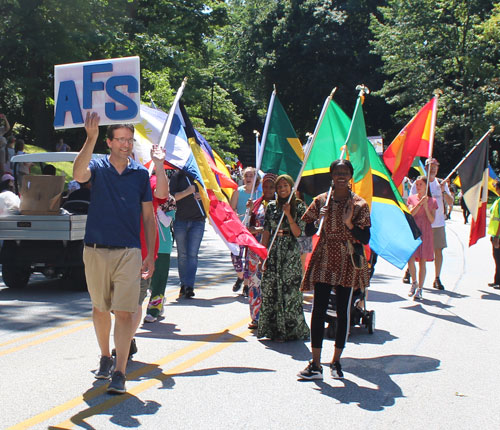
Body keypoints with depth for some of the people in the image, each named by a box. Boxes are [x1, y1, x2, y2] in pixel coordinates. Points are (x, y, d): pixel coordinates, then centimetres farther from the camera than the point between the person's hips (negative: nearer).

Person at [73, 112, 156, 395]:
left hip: (129, 252, 0)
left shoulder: (141, 174, 6)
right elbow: (78, 174, -25)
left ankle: (119, 373, -6)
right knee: (100, 309, 14)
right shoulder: (98, 167, 1)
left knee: (124, 312, -8)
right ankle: (105, 357, 35)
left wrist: (151, 255, 5)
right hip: (96, 251, 1)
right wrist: (91, 138, -35)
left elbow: (149, 217, 9)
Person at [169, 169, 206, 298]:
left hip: (198, 221, 0)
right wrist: (187, 192, -18)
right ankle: (183, 285, 17)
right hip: (180, 220, 0)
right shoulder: (177, 175, 3)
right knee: (182, 254, 6)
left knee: (192, 254, -7)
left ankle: (189, 286, -10)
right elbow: (171, 197, -4)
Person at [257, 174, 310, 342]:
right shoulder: (272, 207, 8)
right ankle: (271, 328, 13)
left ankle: (291, 329, 6)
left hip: (290, 252, -3)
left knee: (290, 289, -3)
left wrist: (288, 214, -16)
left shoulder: (299, 207, 1)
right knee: (269, 289, 2)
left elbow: (297, 233, -6)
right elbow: (266, 232, 7)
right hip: (273, 250, 3)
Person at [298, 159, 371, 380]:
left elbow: (365, 239, -5)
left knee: (343, 312, 4)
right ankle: (315, 364, -2)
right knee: (318, 310, -6)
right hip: (324, 261, 1)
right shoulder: (321, 201, 5)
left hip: (348, 263, -1)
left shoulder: (359, 204, -1)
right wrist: (318, 218, -12)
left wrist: (349, 223, -19)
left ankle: (336, 361, 17)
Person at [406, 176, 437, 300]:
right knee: (410, 259, -9)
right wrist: (420, 203, -18)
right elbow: (411, 213, -8)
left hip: (425, 233, 0)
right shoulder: (412, 198, 8)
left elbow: (432, 220, -1)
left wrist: (426, 206, -12)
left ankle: (419, 290, 6)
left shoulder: (432, 201, 8)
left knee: (422, 261, -1)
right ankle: (414, 282, 16)